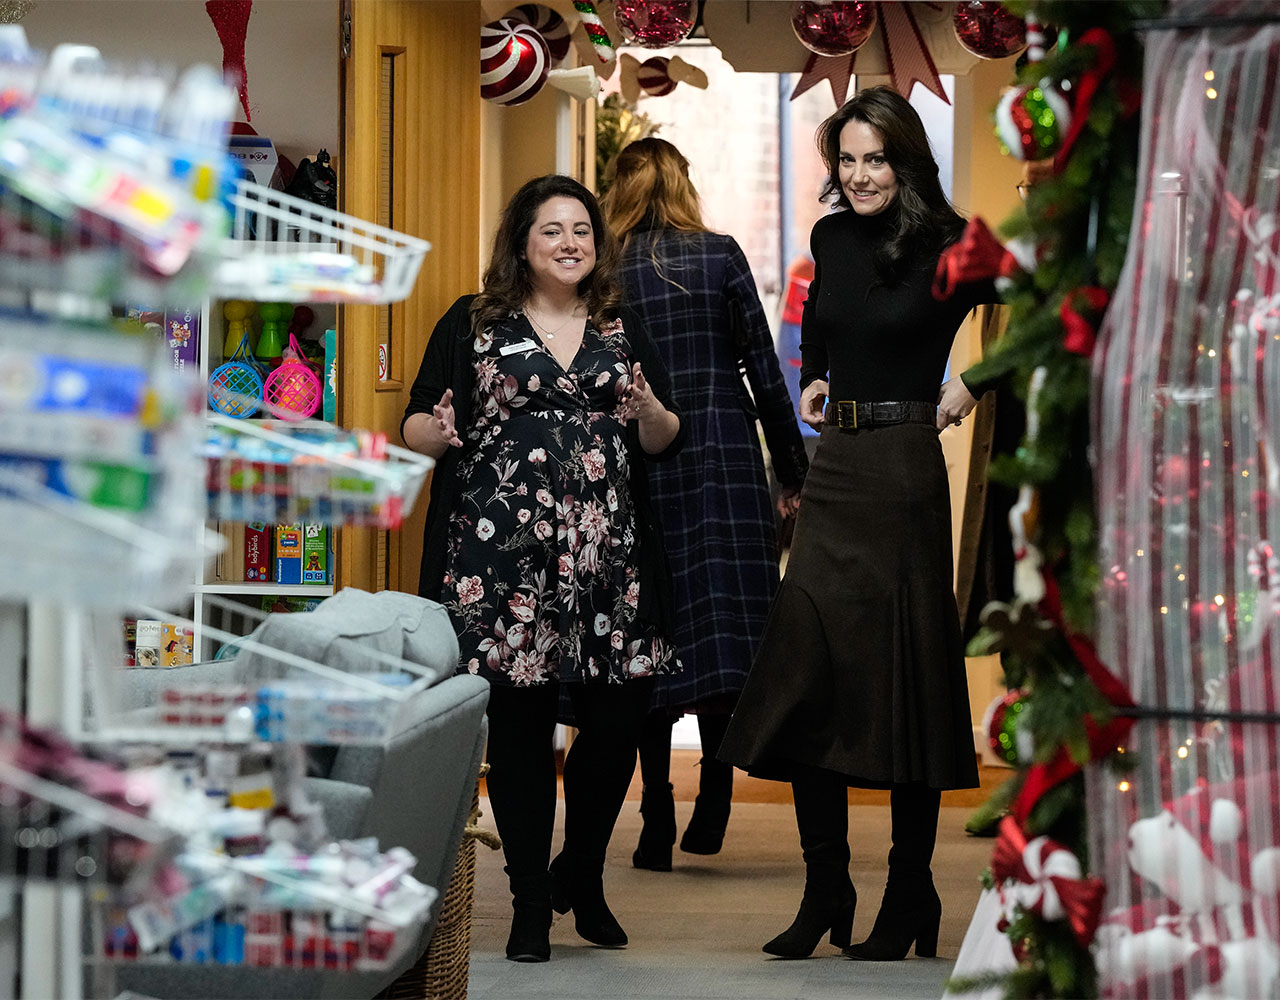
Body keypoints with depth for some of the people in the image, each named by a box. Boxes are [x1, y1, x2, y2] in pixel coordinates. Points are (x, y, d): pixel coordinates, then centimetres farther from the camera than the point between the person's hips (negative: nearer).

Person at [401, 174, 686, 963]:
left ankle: (581, 874, 22)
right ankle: (531, 904, 9)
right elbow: (417, 426, 6)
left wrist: (649, 410, -9)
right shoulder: (473, 325, 7)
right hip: (505, 554, -2)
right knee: (520, 723, -2)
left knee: (621, 713, -2)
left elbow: (666, 443, 13)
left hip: (608, 557, 3)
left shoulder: (624, 331, 15)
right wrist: (437, 433, -16)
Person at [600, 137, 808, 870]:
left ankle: (659, 824, 3)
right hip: (725, 452, -1)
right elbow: (764, 370, 1)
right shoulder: (720, 256, 2)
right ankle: (714, 793, -13)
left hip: (637, 460, 1)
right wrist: (794, 472, 7)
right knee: (725, 621, 2)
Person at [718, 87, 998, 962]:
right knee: (806, 667, 1)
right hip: (835, 465, 6)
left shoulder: (946, 249, -9)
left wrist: (974, 388, 0)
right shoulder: (832, 239, 9)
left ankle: (910, 898, 11)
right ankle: (825, 892, 10)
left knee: (905, 674, 1)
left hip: (905, 469, -6)